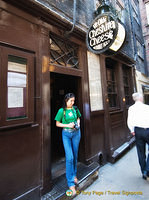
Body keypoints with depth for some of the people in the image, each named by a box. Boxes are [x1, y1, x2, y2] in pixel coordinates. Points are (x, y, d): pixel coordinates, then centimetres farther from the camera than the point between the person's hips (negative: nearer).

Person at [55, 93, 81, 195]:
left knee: (75, 155, 15)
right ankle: (71, 183, 15)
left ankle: (74, 174, 40)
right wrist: (67, 125, -17)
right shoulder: (61, 110, -9)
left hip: (76, 133, 4)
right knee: (69, 157, -4)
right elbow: (57, 123, -4)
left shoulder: (75, 109, 0)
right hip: (66, 134, -3)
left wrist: (78, 123, -4)